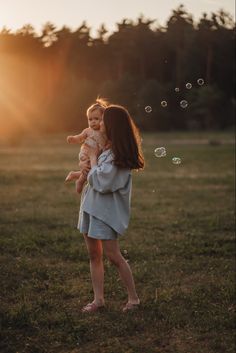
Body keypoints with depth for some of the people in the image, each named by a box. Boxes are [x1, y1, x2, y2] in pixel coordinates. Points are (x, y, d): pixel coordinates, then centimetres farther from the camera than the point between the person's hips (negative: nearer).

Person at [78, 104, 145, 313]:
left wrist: (93, 158, -7)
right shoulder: (110, 149, 8)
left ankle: (134, 298, 6)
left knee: (113, 256, -6)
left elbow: (100, 182, -18)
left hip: (106, 209, -9)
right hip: (92, 205, 9)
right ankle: (98, 299, 16)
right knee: (94, 255, 10)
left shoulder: (117, 155, -19)